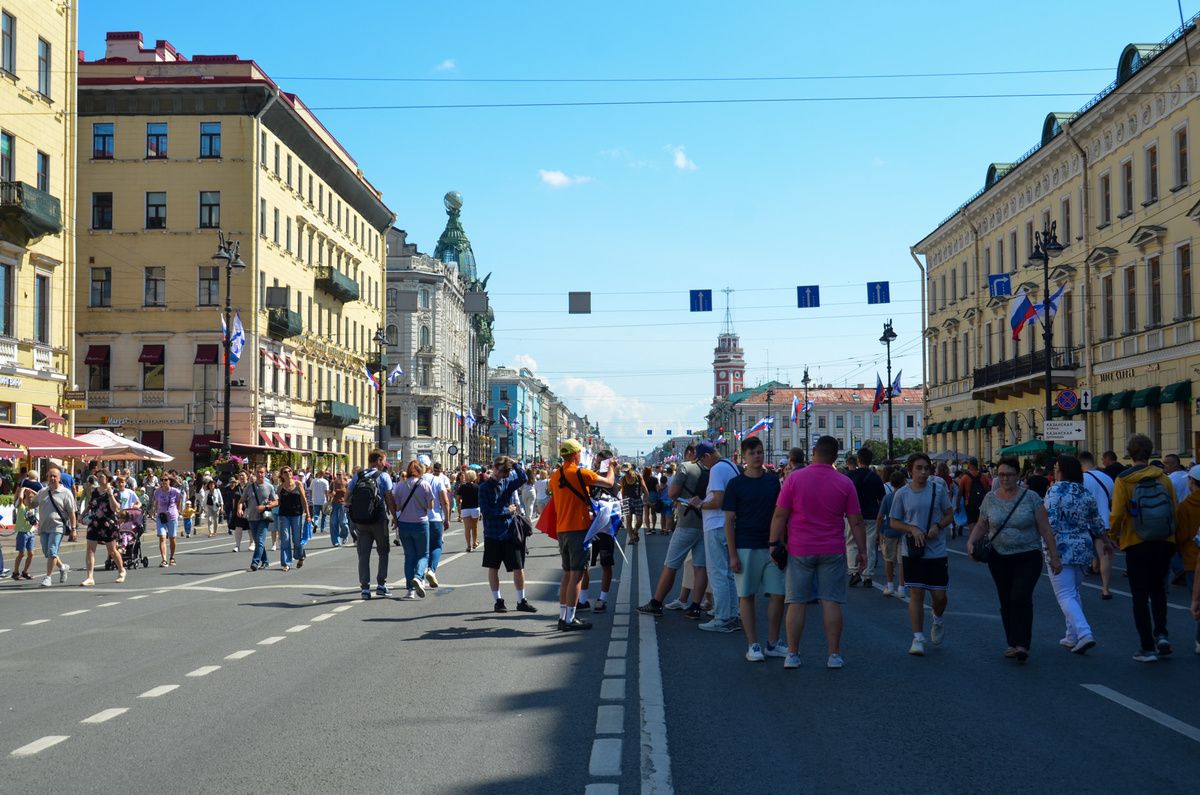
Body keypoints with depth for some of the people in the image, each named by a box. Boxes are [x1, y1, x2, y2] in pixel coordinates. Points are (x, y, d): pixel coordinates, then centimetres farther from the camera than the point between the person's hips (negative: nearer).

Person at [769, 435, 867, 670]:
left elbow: (780, 515, -4)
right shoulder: (845, 483, -1)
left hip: (799, 550, -1)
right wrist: (862, 551, 9)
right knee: (831, 602, 4)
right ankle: (834, 655, 5)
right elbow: (856, 521, 1)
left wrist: (774, 543, 4)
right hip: (833, 551, 1)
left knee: (796, 602, 4)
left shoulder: (794, 478, -5)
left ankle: (792, 654, 6)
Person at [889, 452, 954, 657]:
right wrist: (913, 529, -13)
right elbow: (894, 522, 4)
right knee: (916, 593, -2)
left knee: (939, 595, 3)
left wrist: (937, 525, -14)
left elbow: (950, 515, 6)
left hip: (937, 550, 0)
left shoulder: (938, 489, -1)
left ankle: (938, 620, 37)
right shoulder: (902, 494, -1)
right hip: (912, 552, 0)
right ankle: (918, 638, 5)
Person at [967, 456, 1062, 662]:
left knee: (1021, 598, -18)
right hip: (999, 558, 4)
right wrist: (971, 542, -5)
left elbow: (1045, 529, -2)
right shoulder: (990, 499, 4)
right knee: (1006, 602, 8)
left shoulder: (1031, 497, -4)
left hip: (1027, 557, -3)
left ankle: (1021, 645, -19)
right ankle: (1013, 643, 20)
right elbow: (981, 526, 14)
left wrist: (1054, 557, -4)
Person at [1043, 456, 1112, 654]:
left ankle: (1084, 634, -20)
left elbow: (1050, 522, -20)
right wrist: (1106, 542, 26)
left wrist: (1051, 548, -21)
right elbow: (1097, 523, 14)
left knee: (1065, 595, -5)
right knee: (1074, 593, 19)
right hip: (1083, 549, 7)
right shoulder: (1086, 493, 8)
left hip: (1061, 550, -6)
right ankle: (1073, 636, 22)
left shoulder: (1054, 491, -11)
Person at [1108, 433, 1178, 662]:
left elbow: (1117, 514, -14)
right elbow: (1174, 511, 2)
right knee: (1158, 589, 22)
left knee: (1140, 596, 5)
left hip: (1136, 544, -3)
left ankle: (1148, 648, 5)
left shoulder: (1123, 480, -10)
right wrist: (1172, 541, 14)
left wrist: (1113, 535, 4)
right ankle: (1161, 633, 6)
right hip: (1164, 542, 3)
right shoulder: (1163, 478, -1)